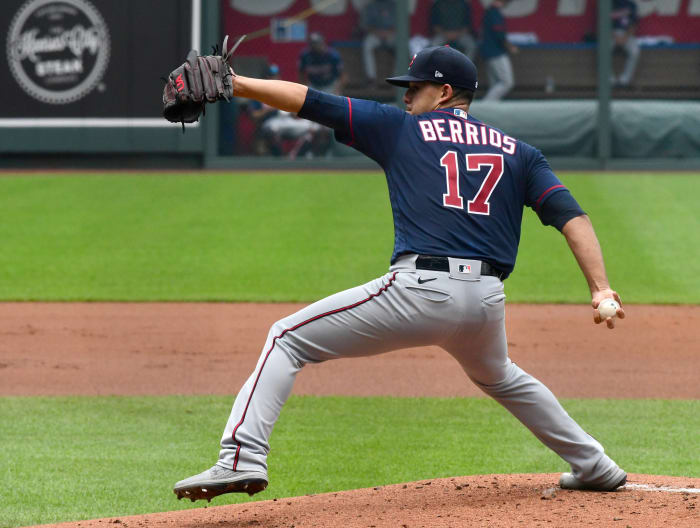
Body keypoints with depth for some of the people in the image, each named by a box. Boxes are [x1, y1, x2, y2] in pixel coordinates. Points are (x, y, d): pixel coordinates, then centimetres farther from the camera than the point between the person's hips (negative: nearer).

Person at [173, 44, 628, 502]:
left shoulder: (402, 129, 12)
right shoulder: (519, 153, 19)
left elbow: (309, 101, 9)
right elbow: (571, 215, 6)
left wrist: (229, 83, 14)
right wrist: (601, 288, -1)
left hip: (420, 289, -5)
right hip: (487, 301, 5)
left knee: (288, 340, 3)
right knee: (499, 378, 37)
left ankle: (242, 459, -15)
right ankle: (595, 467, 39)